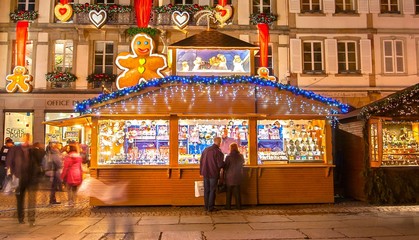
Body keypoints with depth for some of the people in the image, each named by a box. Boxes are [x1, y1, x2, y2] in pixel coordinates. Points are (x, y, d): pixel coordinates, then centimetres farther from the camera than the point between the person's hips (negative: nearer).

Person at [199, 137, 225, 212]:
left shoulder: (206, 150, 5)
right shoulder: (218, 151, -14)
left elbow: (201, 161, 10)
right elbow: (220, 164, -16)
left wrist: (201, 171, 17)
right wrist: (223, 164, 7)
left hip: (205, 174, 5)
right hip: (214, 174, -5)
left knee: (206, 190, 12)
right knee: (212, 191, 3)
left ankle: (206, 207, 18)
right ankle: (210, 207, 5)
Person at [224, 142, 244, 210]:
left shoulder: (229, 156, -15)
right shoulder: (241, 156, -1)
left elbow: (225, 167, -11)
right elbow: (243, 162, 19)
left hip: (230, 177, -3)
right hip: (238, 177, 4)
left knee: (229, 192, 8)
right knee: (237, 191, 12)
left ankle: (228, 206, 11)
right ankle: (239, 206, 14)